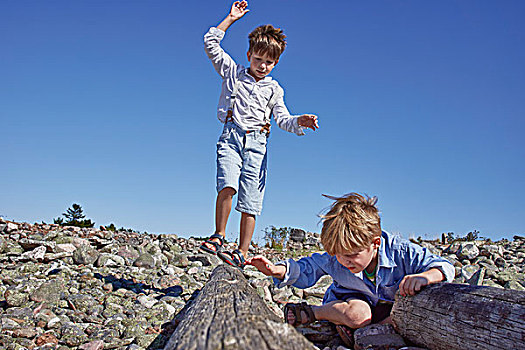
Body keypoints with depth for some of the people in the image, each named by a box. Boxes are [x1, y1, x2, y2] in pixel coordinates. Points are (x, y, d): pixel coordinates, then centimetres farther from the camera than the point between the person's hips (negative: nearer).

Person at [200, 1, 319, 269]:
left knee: (251, 201, -5)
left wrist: (299, 122, -10)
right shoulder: (232, 72, 14)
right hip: (231, 137, -1)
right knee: (228, 185, -26)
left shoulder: (273, 89, 17)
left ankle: (241, 253, 1)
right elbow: (211, 44, 11)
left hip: (256, 142, 1)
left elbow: (282, 119, 11)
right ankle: (219, 235, -9)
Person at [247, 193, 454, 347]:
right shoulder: (332, 259, -19)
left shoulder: (400, 252, -26)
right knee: (358, 314, -40)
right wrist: (278, 270, -24)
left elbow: (444, 267, -21)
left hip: (388, 306, 3)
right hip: (349, 300, -3)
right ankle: (306, 313, -14)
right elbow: (306, 271, -4)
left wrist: (424, 277, -45)